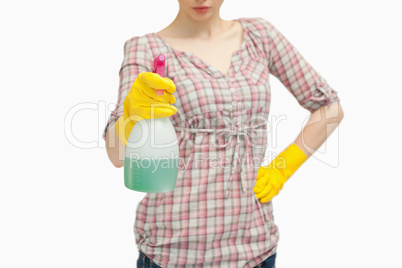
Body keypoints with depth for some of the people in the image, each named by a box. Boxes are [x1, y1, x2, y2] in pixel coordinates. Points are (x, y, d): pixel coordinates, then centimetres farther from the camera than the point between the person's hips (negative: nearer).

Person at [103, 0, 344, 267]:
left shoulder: (259, 34, 5)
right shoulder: (147, 47, -4)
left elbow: (331, 108, 9)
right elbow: (117, 153, -16)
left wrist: (282, 170, 1)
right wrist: (133, 108, -36)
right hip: (176, 243, -2)